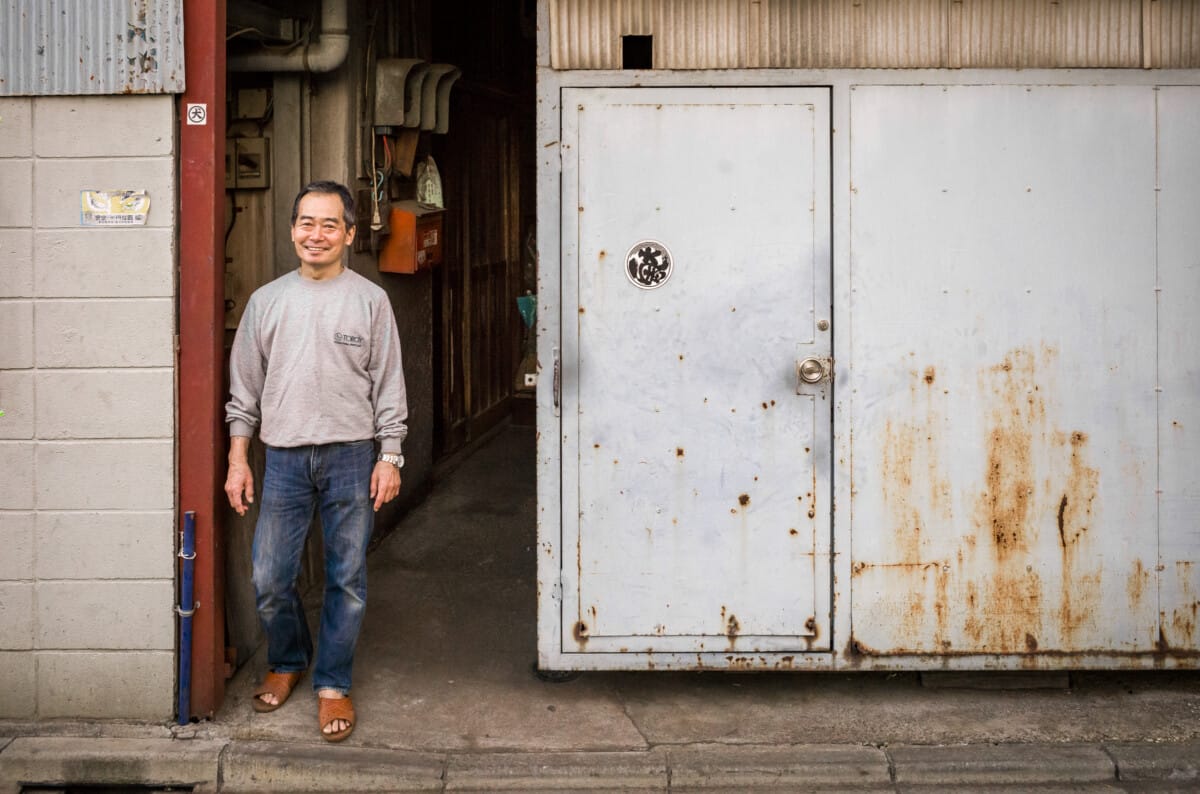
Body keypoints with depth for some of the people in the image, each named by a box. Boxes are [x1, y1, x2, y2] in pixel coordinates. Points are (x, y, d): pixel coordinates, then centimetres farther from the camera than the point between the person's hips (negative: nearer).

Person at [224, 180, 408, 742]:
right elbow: (244, 389, 10)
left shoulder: (370, 300, 2)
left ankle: (333, 683, 19)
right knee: (269, 579, 3)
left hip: (350, 457, -1)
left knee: (346, 580, 4)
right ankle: (287, 663, 29)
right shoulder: (267, 301, 7)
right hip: (284, 458, 2)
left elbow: (388, 387, 3)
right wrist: (238, 459, 5)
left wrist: (389, 458, -3)